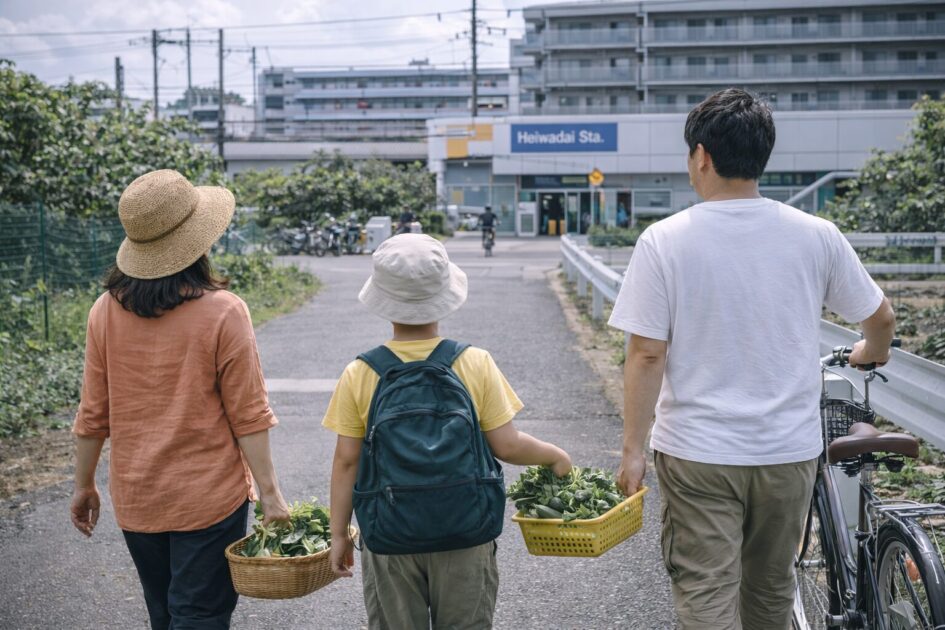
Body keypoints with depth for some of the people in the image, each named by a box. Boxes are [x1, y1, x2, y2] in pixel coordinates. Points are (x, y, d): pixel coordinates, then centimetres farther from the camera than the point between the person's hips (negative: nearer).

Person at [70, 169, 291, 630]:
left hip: (135, 500, 4)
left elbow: (93, 415, 0)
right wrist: (269, 493, -6)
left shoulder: (106, 311, -6)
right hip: (208, 499, -4)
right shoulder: (222, 311, -16)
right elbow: (247, 416, -14)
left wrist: (84, 485, 13)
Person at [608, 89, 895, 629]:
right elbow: (881, 318, 8)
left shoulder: (664, 241, -12)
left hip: (697, 455, -3)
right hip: (790, 452, 4)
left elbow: (647, 356, -13)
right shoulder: (816, 236, -3)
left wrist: (633, 450, -4)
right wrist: (870, 355, 31)